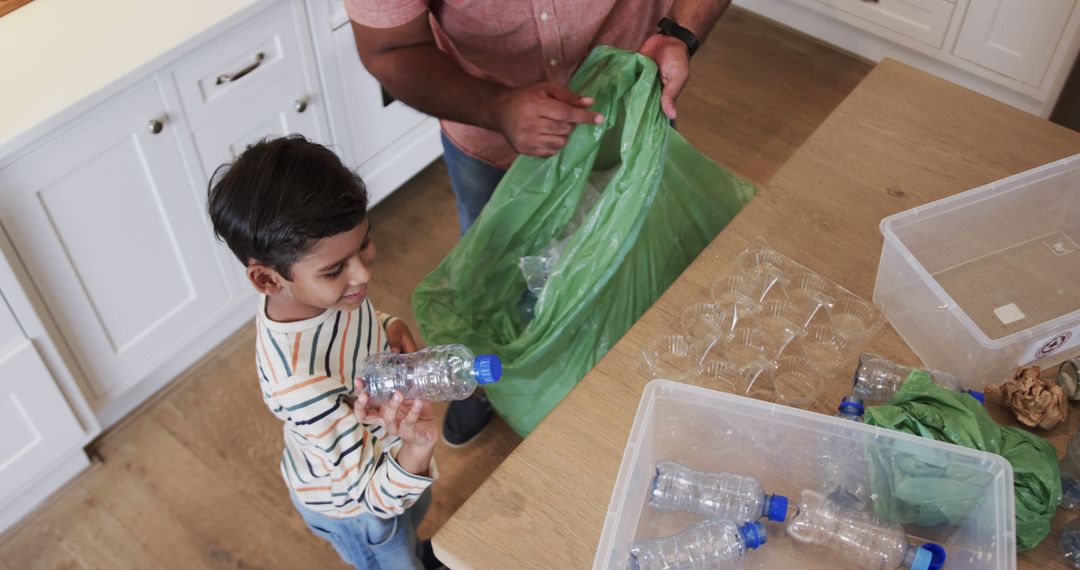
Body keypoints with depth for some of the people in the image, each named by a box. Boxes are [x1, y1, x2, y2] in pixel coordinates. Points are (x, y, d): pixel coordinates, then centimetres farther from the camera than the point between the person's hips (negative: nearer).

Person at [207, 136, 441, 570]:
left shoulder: (319, 286, -24)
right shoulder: (298, 382, -46)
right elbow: (378, 496, -37)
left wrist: (390, 328, -19)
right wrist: (416, 449, -57)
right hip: (349, 501, -7)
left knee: (416, 512, 37)